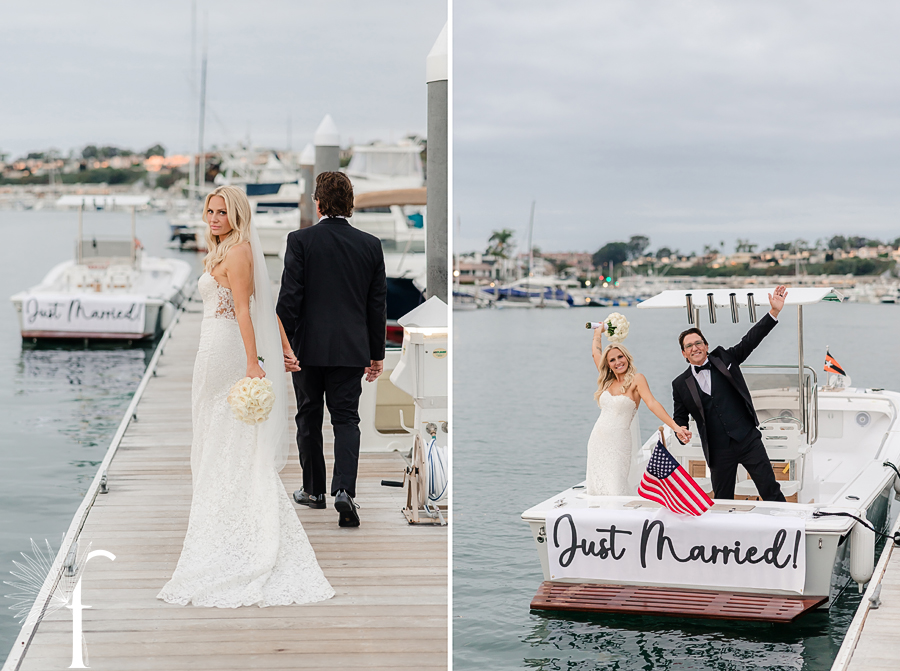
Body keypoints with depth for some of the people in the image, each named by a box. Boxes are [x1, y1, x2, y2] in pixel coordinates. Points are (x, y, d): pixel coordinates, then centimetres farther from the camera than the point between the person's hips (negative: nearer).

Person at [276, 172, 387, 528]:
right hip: (351, 350, 2)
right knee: (346, 419, 5)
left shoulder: (301, 240, -8)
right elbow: (378, 303, 5)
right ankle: (344, 490, -13)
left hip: (309, 347, -2)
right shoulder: (370, 245, 1)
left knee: (309, 418, 13)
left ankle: (313, 490, 24)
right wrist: (377, 353, 13)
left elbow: (290, 297, -11)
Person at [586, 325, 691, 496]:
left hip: (618, 443, -6)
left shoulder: (636, 379, -5)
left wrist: (675, 426, -29)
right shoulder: (607, 381, 10)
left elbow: (652, 403, -16)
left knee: (615, 491, -13)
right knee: (596, 489, 4)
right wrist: (599, 332, 38)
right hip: (597, 441, 6)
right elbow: (596, 351, 22)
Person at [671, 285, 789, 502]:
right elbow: (680, 418, 13)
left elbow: (750, 340, 1)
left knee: (771, 490, 1)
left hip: (748, 440, -1)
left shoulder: (723, 359, 5)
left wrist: (774, 312, -9)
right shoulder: (681, 384, 6)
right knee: (722, 502, 8)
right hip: (718, 451, 1)